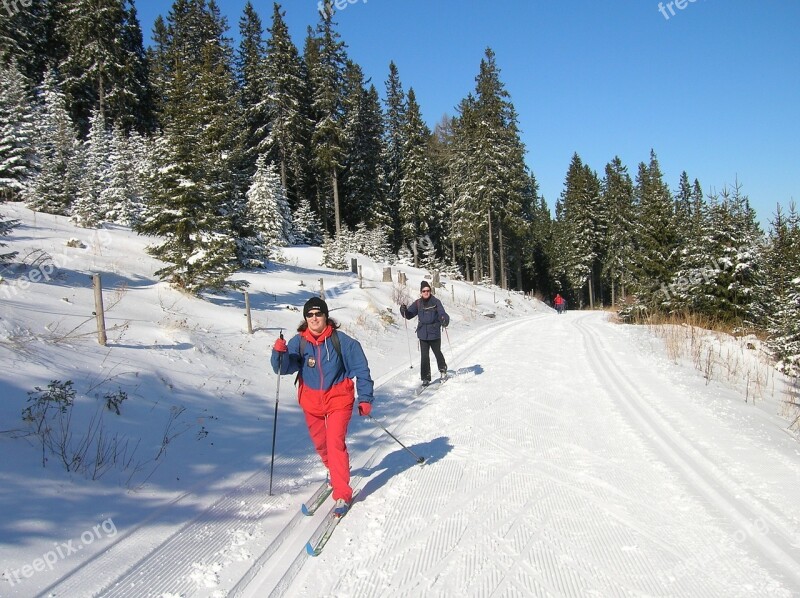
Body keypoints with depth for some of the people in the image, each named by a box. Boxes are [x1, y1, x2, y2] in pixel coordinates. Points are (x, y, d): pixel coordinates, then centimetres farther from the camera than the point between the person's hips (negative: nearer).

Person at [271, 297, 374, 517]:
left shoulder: (341, 341, -13)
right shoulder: (298, 342, -7)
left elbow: (361, 369, -7)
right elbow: (284, 368, -15)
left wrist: (365, 398, -9)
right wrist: (279, 353, -35)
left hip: (338, 399, -4)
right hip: (311, 401, 4)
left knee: (335, 443, -15)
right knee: (319, 443, 19)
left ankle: (342, 495, -6)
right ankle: (334, 469, 49)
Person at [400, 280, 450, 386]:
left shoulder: (436, 302, -7)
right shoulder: (418, 303, 2)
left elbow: (442, 313, -16)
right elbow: (409, 315, 5)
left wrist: (445, 320, -38)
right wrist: (404, 310, -16)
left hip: (435, 333, -2)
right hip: (423, 334, 2)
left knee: (437, 353, 17)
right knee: (424, 356, -1)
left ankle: (443, 369, 44)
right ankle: (426, 378, 7)